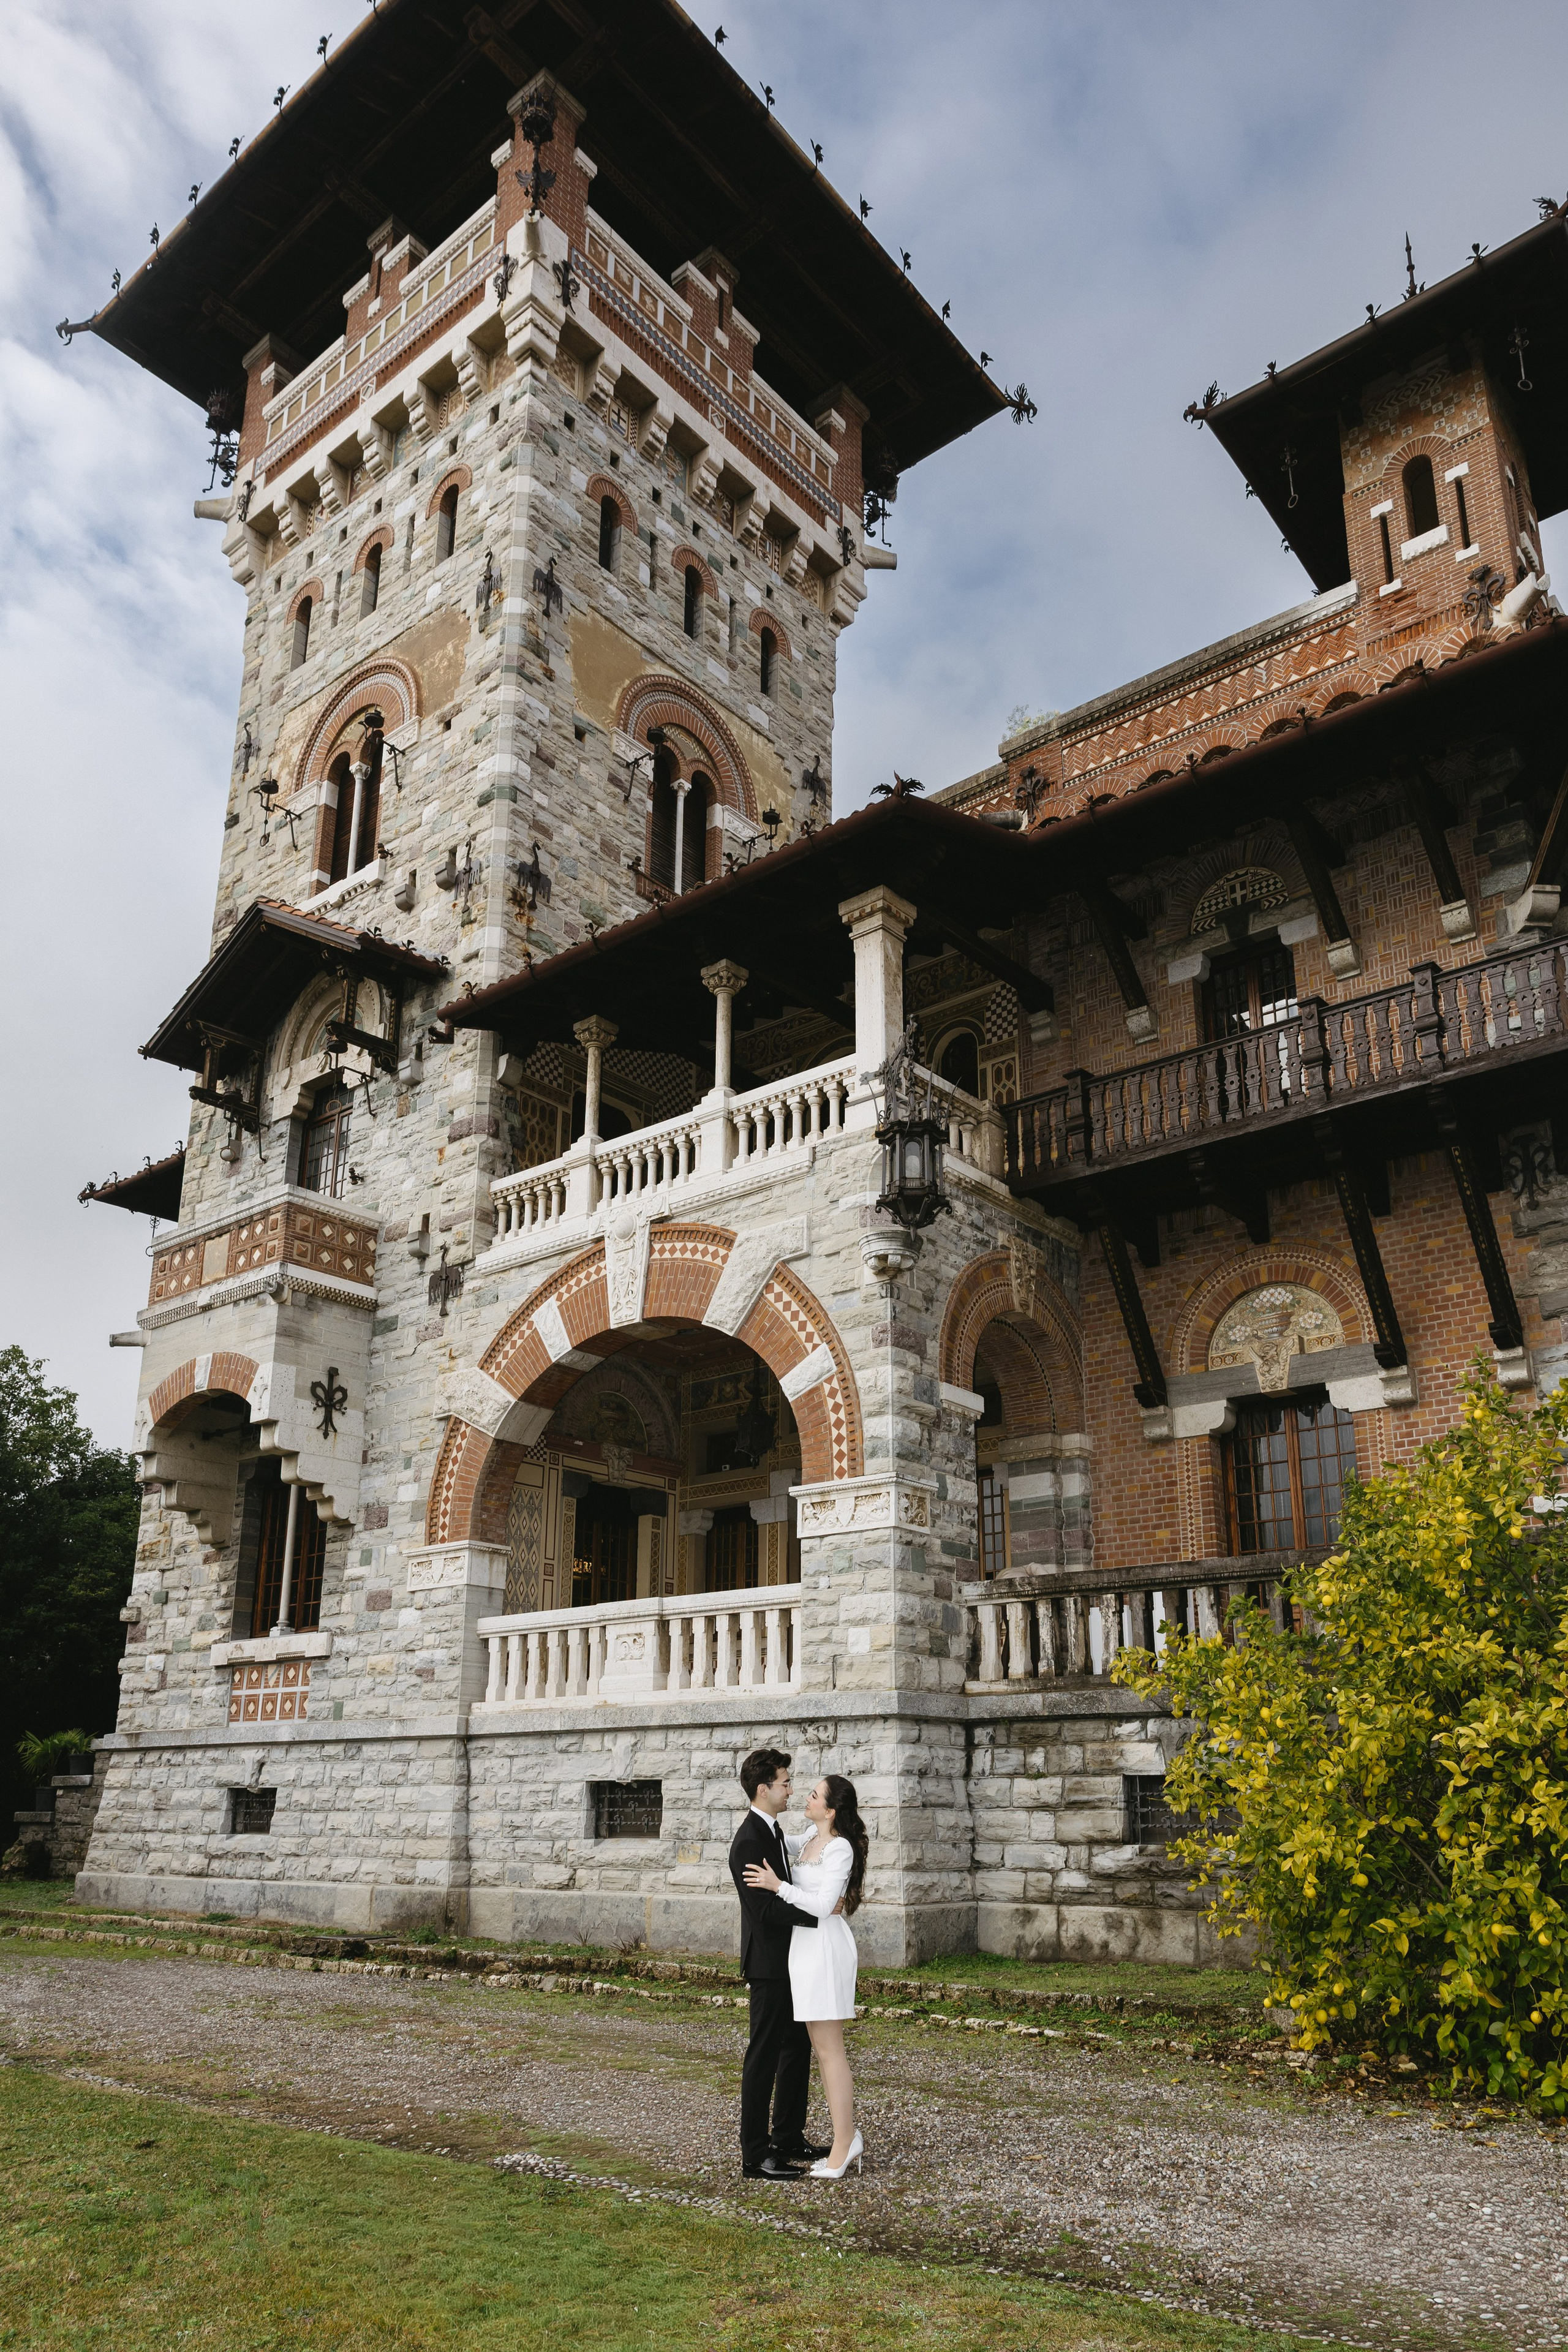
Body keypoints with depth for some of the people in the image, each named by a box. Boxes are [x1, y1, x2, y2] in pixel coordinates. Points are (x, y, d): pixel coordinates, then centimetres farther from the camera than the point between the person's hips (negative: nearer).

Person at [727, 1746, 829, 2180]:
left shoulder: (773, 1831, 11)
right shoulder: (748, 1842, -22)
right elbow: (765, 1910, -27)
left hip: (790, 1962, 10)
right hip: (769, 1964, -10)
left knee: (798, 2049, 17)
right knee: (764, 2056, -1)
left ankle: (788, 2138, 29)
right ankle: (755, 2156, 7)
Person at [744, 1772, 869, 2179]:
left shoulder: (840, 1848, -16)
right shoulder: (813, 1837, 9)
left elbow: (822, 1906, -22)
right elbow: (790, 1848, 34)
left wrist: (778, 1886, -18)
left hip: (824, 1946, -9)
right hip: (805, 1945, 9)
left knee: (830, 2051, -3)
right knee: (823, 2049, 13)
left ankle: (843, 2146, 5)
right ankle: (849, 2138, 21)